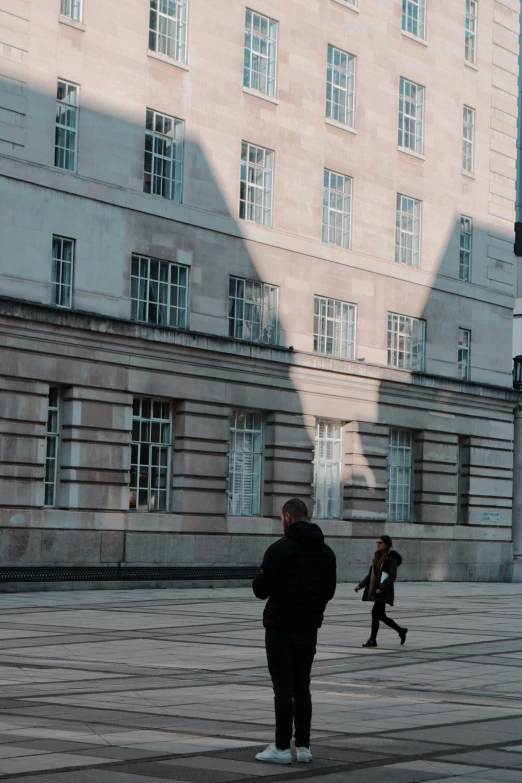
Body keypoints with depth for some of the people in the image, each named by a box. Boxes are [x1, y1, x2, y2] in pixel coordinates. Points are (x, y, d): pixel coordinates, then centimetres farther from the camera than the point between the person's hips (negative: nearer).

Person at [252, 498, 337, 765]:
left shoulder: (280, 548, -13)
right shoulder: (326, 551, 8)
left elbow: (261, 590, -11)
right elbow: (329, 591, 13)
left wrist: (260, 576, 9)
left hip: (281, 627, -6)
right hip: (309, 628, 6)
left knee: (283, 688, -3)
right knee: (302, 687, 11)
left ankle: (282, 748, -1)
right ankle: (303, 746, 11)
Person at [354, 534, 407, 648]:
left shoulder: (391, 559, -9)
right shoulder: (377, 557, 15)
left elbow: (392, 576, -16)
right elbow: (371, 575, 19)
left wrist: (381, 588, -26)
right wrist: (360, 585, 10)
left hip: (384, 592, -8)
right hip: (375, 590, 8)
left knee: (375, 613, -11)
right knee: (381, 616, 12)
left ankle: (373, 640, -4)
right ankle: (401, 631, 28)